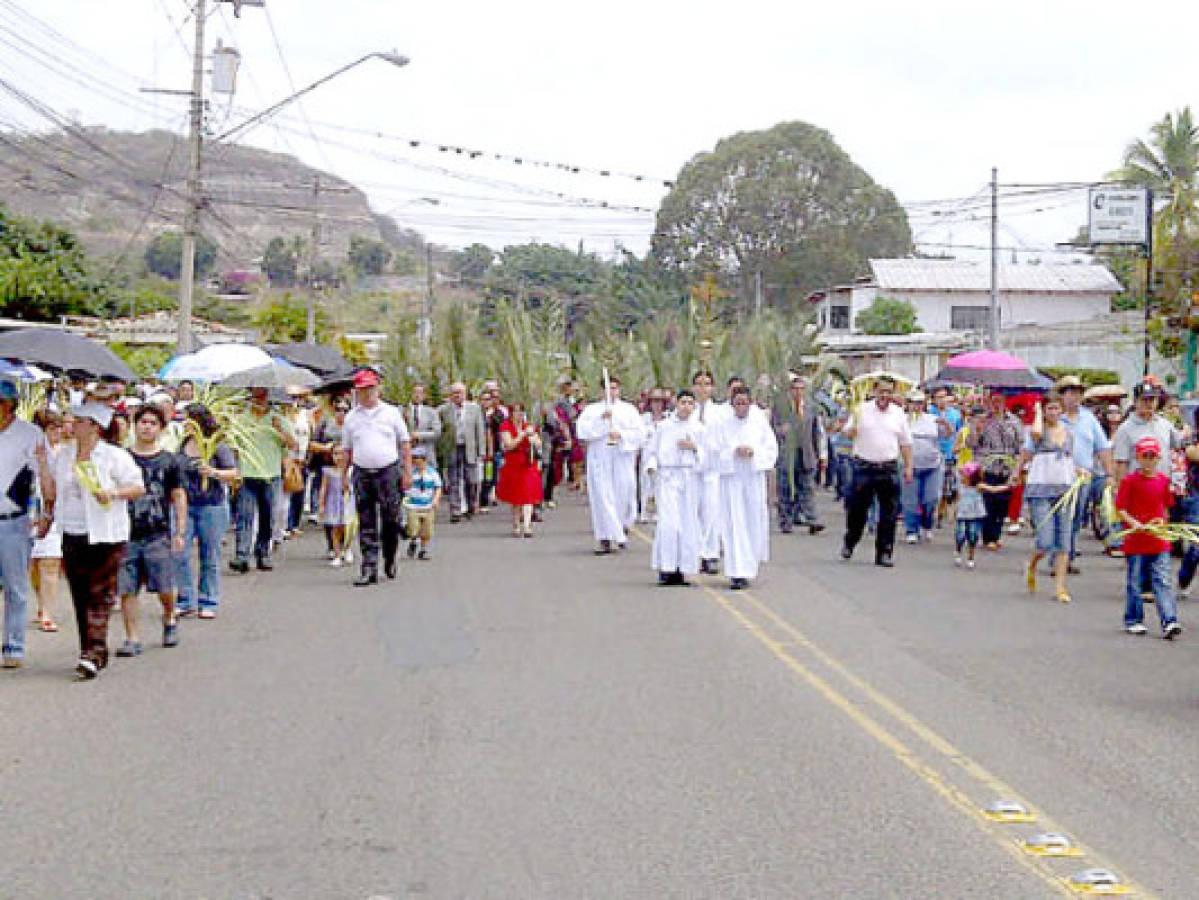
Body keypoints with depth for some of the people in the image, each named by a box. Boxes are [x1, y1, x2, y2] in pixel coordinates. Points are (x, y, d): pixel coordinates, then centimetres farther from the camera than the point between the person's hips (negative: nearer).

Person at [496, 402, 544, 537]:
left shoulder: (529, 426, 9)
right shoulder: (505, 426, -1)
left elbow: (539, 445, 5)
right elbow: (509, 445, -14)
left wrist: (532, 436, -14)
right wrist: (523, 434, -18)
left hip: (529, 465, 2)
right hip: (512, 465, -2)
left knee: (528, 496, -11)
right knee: (515, 498, 6)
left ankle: (526, 526, -19)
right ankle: (516, 526, 17)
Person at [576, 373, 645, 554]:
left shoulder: (629, 409, 13)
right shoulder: (592, 409, 11)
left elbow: (637, 433, 3)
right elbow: (583, 430, -5)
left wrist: (621, 435, -13)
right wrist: (601, 419, -15)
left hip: (623, 458, 1)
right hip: (599, 458, -1)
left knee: (623, 497, 0)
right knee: (602, 498, -6)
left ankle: (621, 528, 24)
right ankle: (605, 539, -6)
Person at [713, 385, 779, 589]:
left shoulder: (760, 423, 6)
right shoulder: (723, 426, 3)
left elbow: (772, 448, 5)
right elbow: (717, 452, 0)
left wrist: (753, 452, -12)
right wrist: (734, 452, -16)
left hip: (754, 476, 1)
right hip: (731, 478, -1)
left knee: (755, 522, 4)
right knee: (734, 524, -7)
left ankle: (751, 563, 27)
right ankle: (738, 573, -9)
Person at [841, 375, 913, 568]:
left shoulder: (898, 413, 9)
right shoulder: (862, 410, 2)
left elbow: (905, 443, 13)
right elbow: (849, 434, 1)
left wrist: (908, 466, 6)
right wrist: (854, 423, -20)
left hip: (889, 469, 2)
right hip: (864, 467, -2)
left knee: (889, 514, 1)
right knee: (858, 510, 5)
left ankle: (884, 553, 7)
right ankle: (849, 544, 26)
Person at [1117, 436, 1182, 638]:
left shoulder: (1163, 480, 7)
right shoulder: (1129, 480, -5)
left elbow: (1166, 506, 17)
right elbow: (1120, 509, -6)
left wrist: (1162, 520, -2)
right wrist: (1133, 523, -20)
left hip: (1159, 541, 3)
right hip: (1135, 540, -2)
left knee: (1163, 582, -3)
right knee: (1134, 582, 6)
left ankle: (1169, 621, -7)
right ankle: (1133, 621, 18)